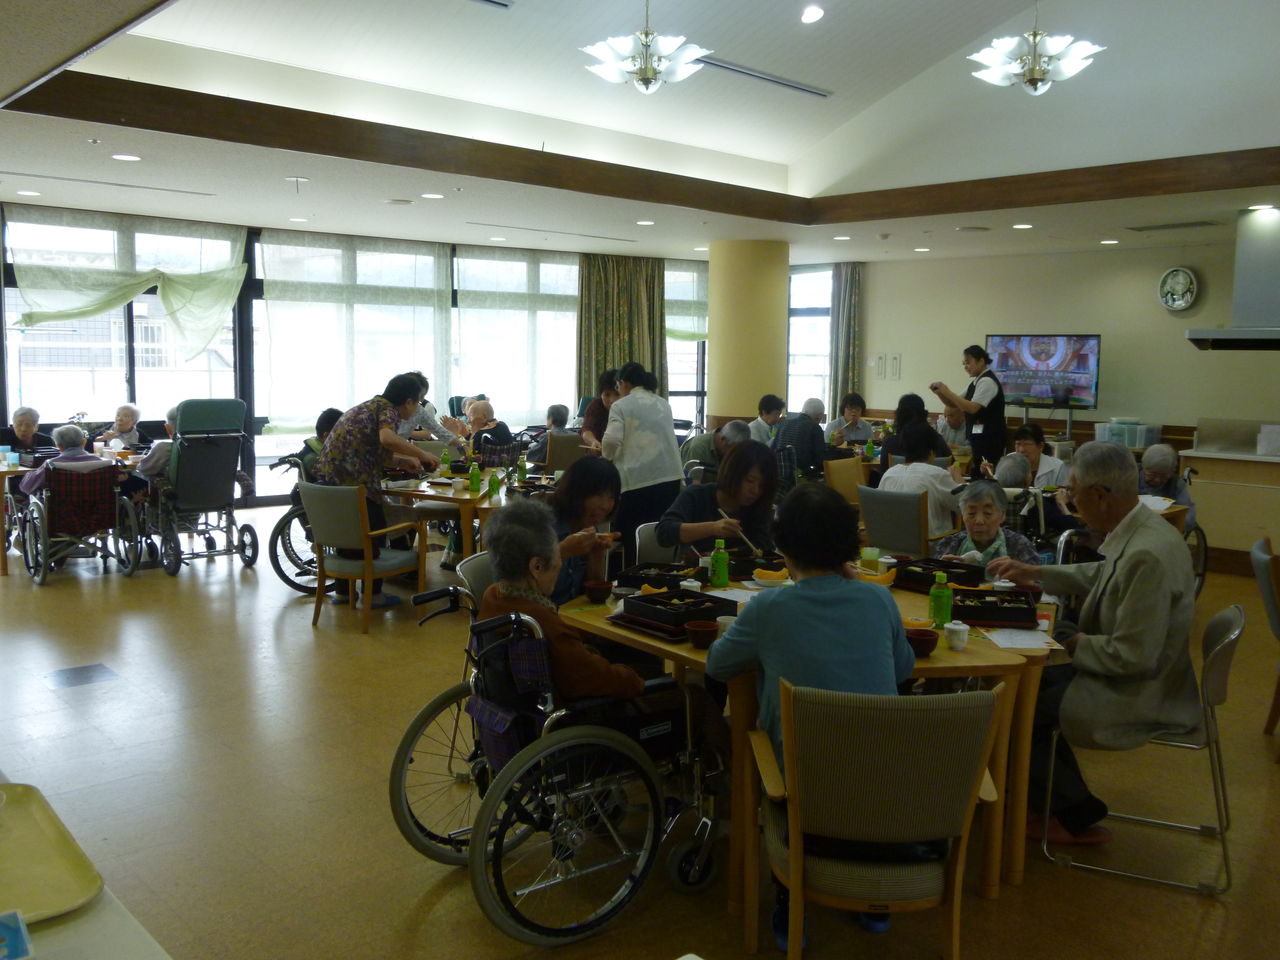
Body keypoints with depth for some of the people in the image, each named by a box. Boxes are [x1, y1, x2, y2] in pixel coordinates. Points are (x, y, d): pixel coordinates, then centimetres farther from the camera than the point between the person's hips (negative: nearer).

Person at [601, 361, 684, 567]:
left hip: (638, 480, -5)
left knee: (632, 542, 4)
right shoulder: (663, 404, 16)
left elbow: (612, 440, -14)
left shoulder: (620, 406, -1)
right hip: (671, 476, 5)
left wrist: (608, 456, 7)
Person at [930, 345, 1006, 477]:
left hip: (988, 439, -9)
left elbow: (972, 408, -22)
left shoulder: (987, 381, -12)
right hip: (978, 437, 9)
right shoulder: (976, 382, 17)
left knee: (983, 475, -11)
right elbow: (954, 404, 20)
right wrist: (939, 392, 2)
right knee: (976, 472, 9)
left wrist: (947, 391, -20)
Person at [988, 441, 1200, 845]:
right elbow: (1100, 575, 20)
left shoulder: (1147, 556, -31)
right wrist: (1034, 572, 19)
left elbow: (1133, 656, -30)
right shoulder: (1139, 529, -2)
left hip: (1141, 697, -9)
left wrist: (1079, 644, -13)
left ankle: (1078, 817, 18)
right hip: (1129, 669, 10)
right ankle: (1051, 790, 28)